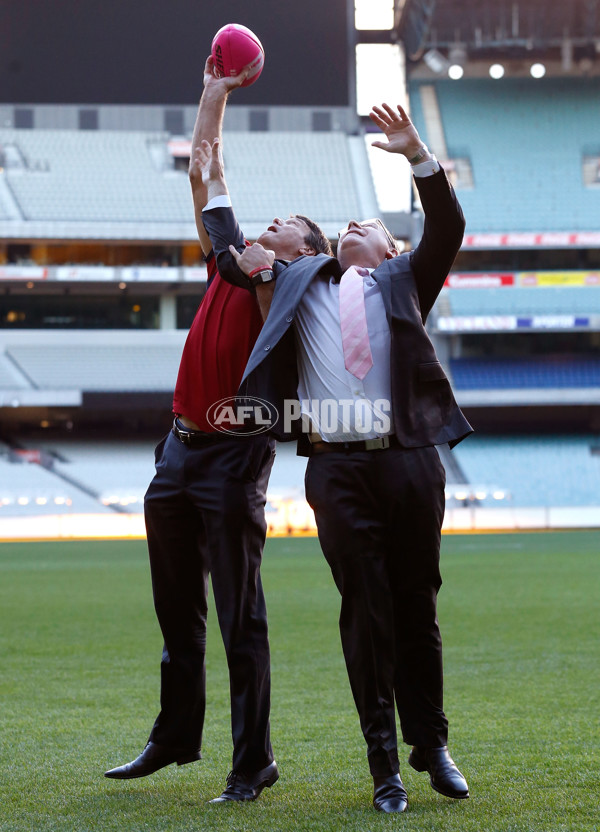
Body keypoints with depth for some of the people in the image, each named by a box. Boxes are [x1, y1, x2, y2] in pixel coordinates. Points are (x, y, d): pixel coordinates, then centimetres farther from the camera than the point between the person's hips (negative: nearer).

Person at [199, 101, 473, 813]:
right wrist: (216, 189, 32)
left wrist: (419, 157, -7)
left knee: (418, 606, 5)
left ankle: (431, 744, 16)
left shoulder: (404, 280, 16)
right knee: (364, 608, -2)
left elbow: (447, 231, 1)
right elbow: (233, 262, 28)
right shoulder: (300, 282, 21)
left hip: (409, 460, 0)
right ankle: (384, 761, 3)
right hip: (337, 466, 1)